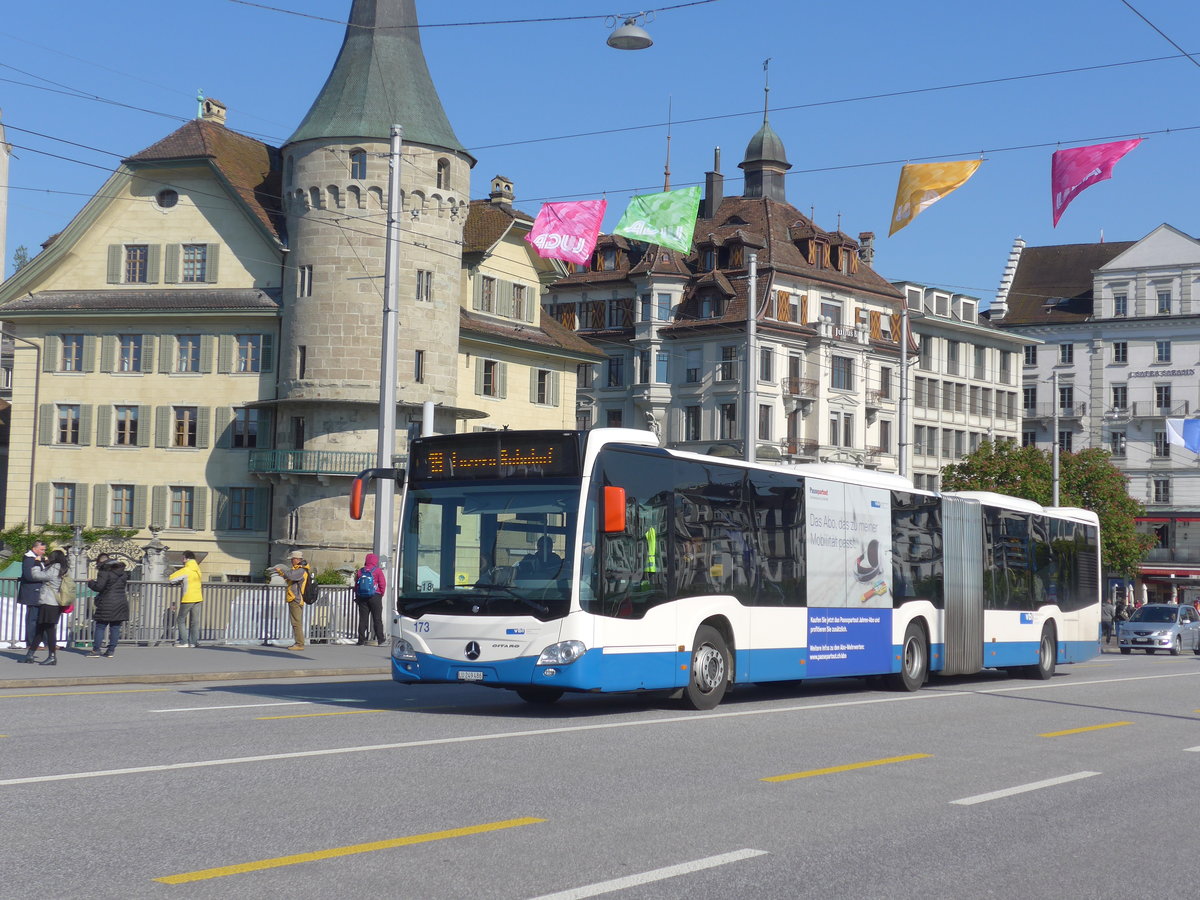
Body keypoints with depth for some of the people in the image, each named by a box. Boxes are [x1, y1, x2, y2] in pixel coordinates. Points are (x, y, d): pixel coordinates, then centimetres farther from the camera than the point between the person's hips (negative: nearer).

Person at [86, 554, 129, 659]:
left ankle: (96, 650, 0)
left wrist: (91, 582, 4)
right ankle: (111, 650, 9)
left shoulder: (104, 571, -10)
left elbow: (99, 587, -15)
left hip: (107, 604, -6)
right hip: (121, 602, 6)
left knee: (100, 626, 1)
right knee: (115, 627, 7)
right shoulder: (122, 571, 12)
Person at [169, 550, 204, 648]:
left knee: (181, 620, 3)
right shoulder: (197, 569, 9)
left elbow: (171, 579, -10)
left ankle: (184, 642, -2)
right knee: (195, 621, 8)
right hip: (198, 598, 6)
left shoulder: (185, 570, -12)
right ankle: (194, 642, 7)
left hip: (187, 599, -6)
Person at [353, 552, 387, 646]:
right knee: (377, 619, 0)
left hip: (362, 597, 3)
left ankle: (361, 640, 2)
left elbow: (356, 585, 12)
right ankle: (380, 640, -2)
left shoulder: (360, 571, 8)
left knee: (362, 619, 5)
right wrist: (381, 594, 6)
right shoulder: (377, 570, -4)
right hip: (375, 597, -3)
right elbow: (382, 584, -8)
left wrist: (357, 597, 18)